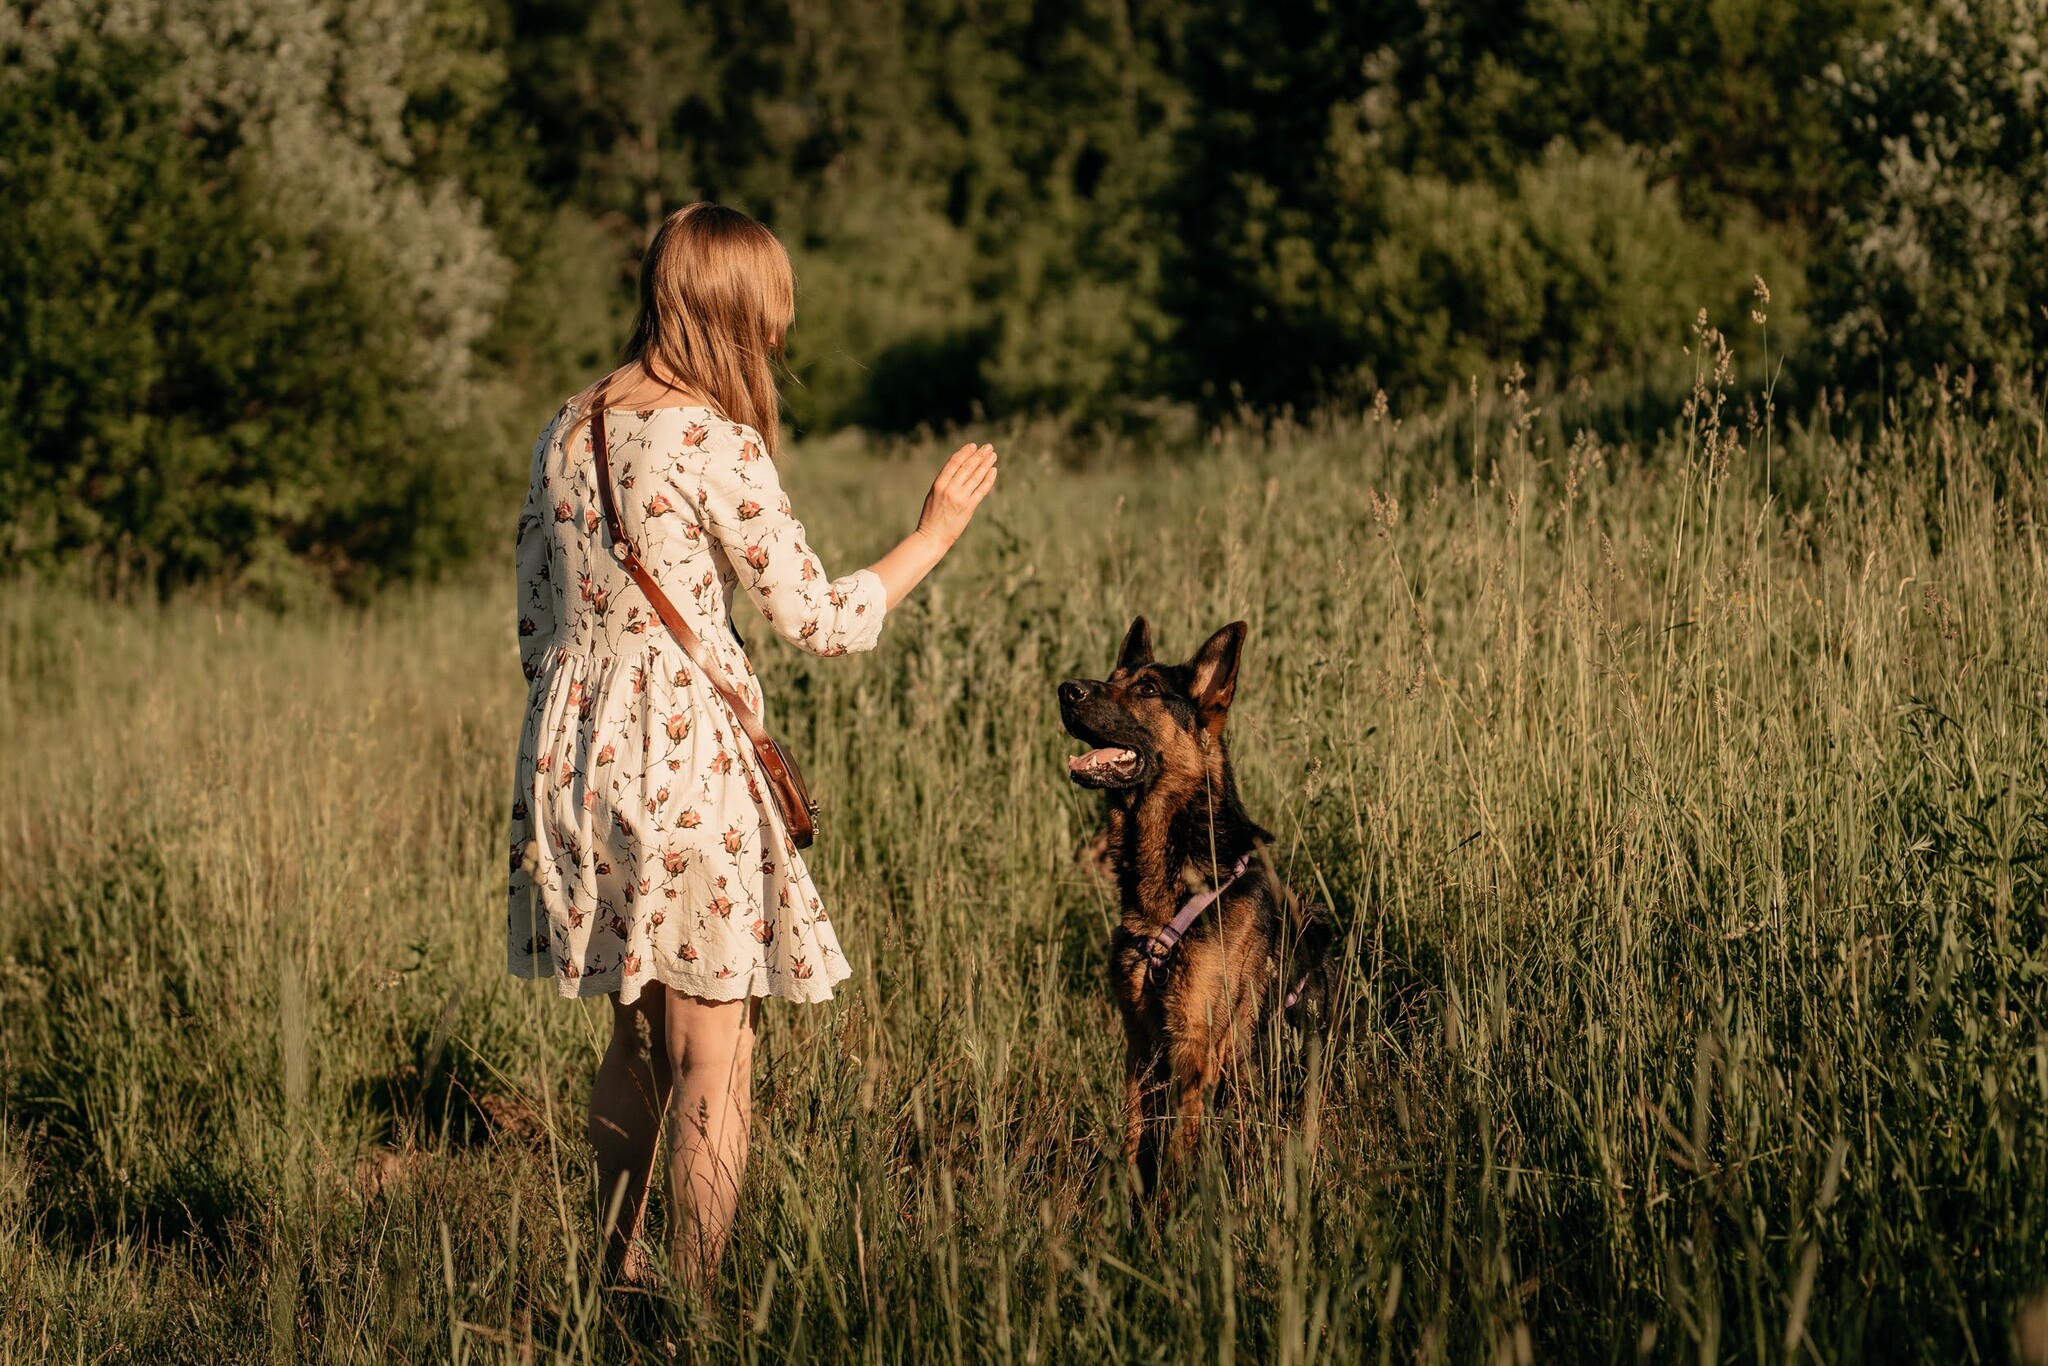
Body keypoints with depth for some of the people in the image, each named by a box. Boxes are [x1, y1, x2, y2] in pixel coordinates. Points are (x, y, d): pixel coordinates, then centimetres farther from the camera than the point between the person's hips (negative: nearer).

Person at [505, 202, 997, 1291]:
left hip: (574, 752, 7)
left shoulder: (566, 431, 9)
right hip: (683, 754, -7)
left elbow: (535, 622, 14)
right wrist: (933, 535, 6)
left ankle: (614, 1277, 24)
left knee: (636, 1039, 18)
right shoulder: (713, 441, -12)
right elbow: (817, 619, -7)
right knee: (713, 1057, -1)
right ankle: (694, 1309, -1)